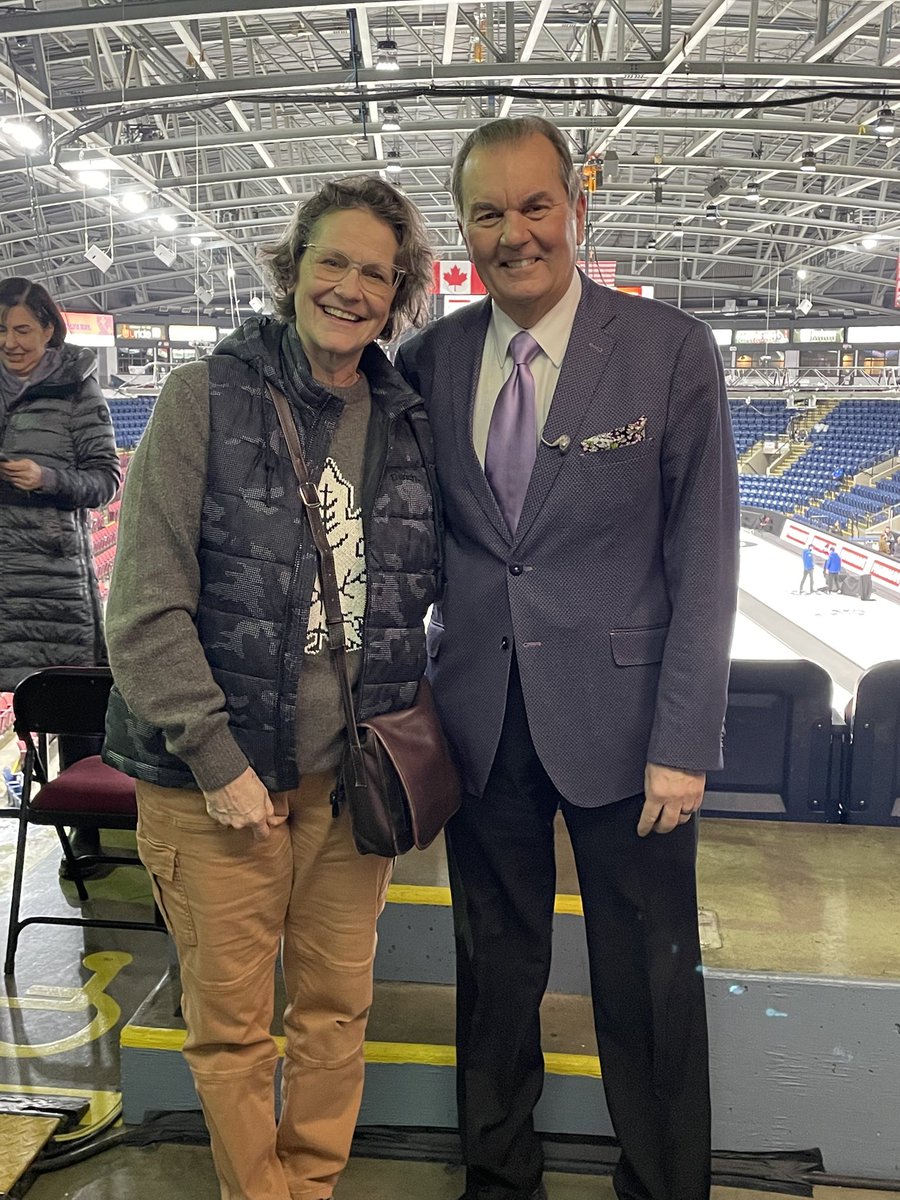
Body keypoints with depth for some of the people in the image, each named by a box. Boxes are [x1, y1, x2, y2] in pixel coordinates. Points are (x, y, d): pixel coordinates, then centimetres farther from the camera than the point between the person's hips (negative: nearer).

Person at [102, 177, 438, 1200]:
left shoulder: (409, 423, 5)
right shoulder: (206, 397, -7)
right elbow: (145, 607, -11)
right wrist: (217, 760, -12)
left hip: (351, 773, 4)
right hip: (215, 780, -3)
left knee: (338, 1009, 16)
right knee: (231, 1025, 11)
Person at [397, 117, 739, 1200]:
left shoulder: (671, 351, -7)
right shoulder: (430, 359, 3)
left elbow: (705, 563, -8)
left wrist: (683, 743, -11)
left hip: (617, 716, -2)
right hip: (478, 717, 3)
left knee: (647, 979, 11)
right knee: (495, 966, 18)